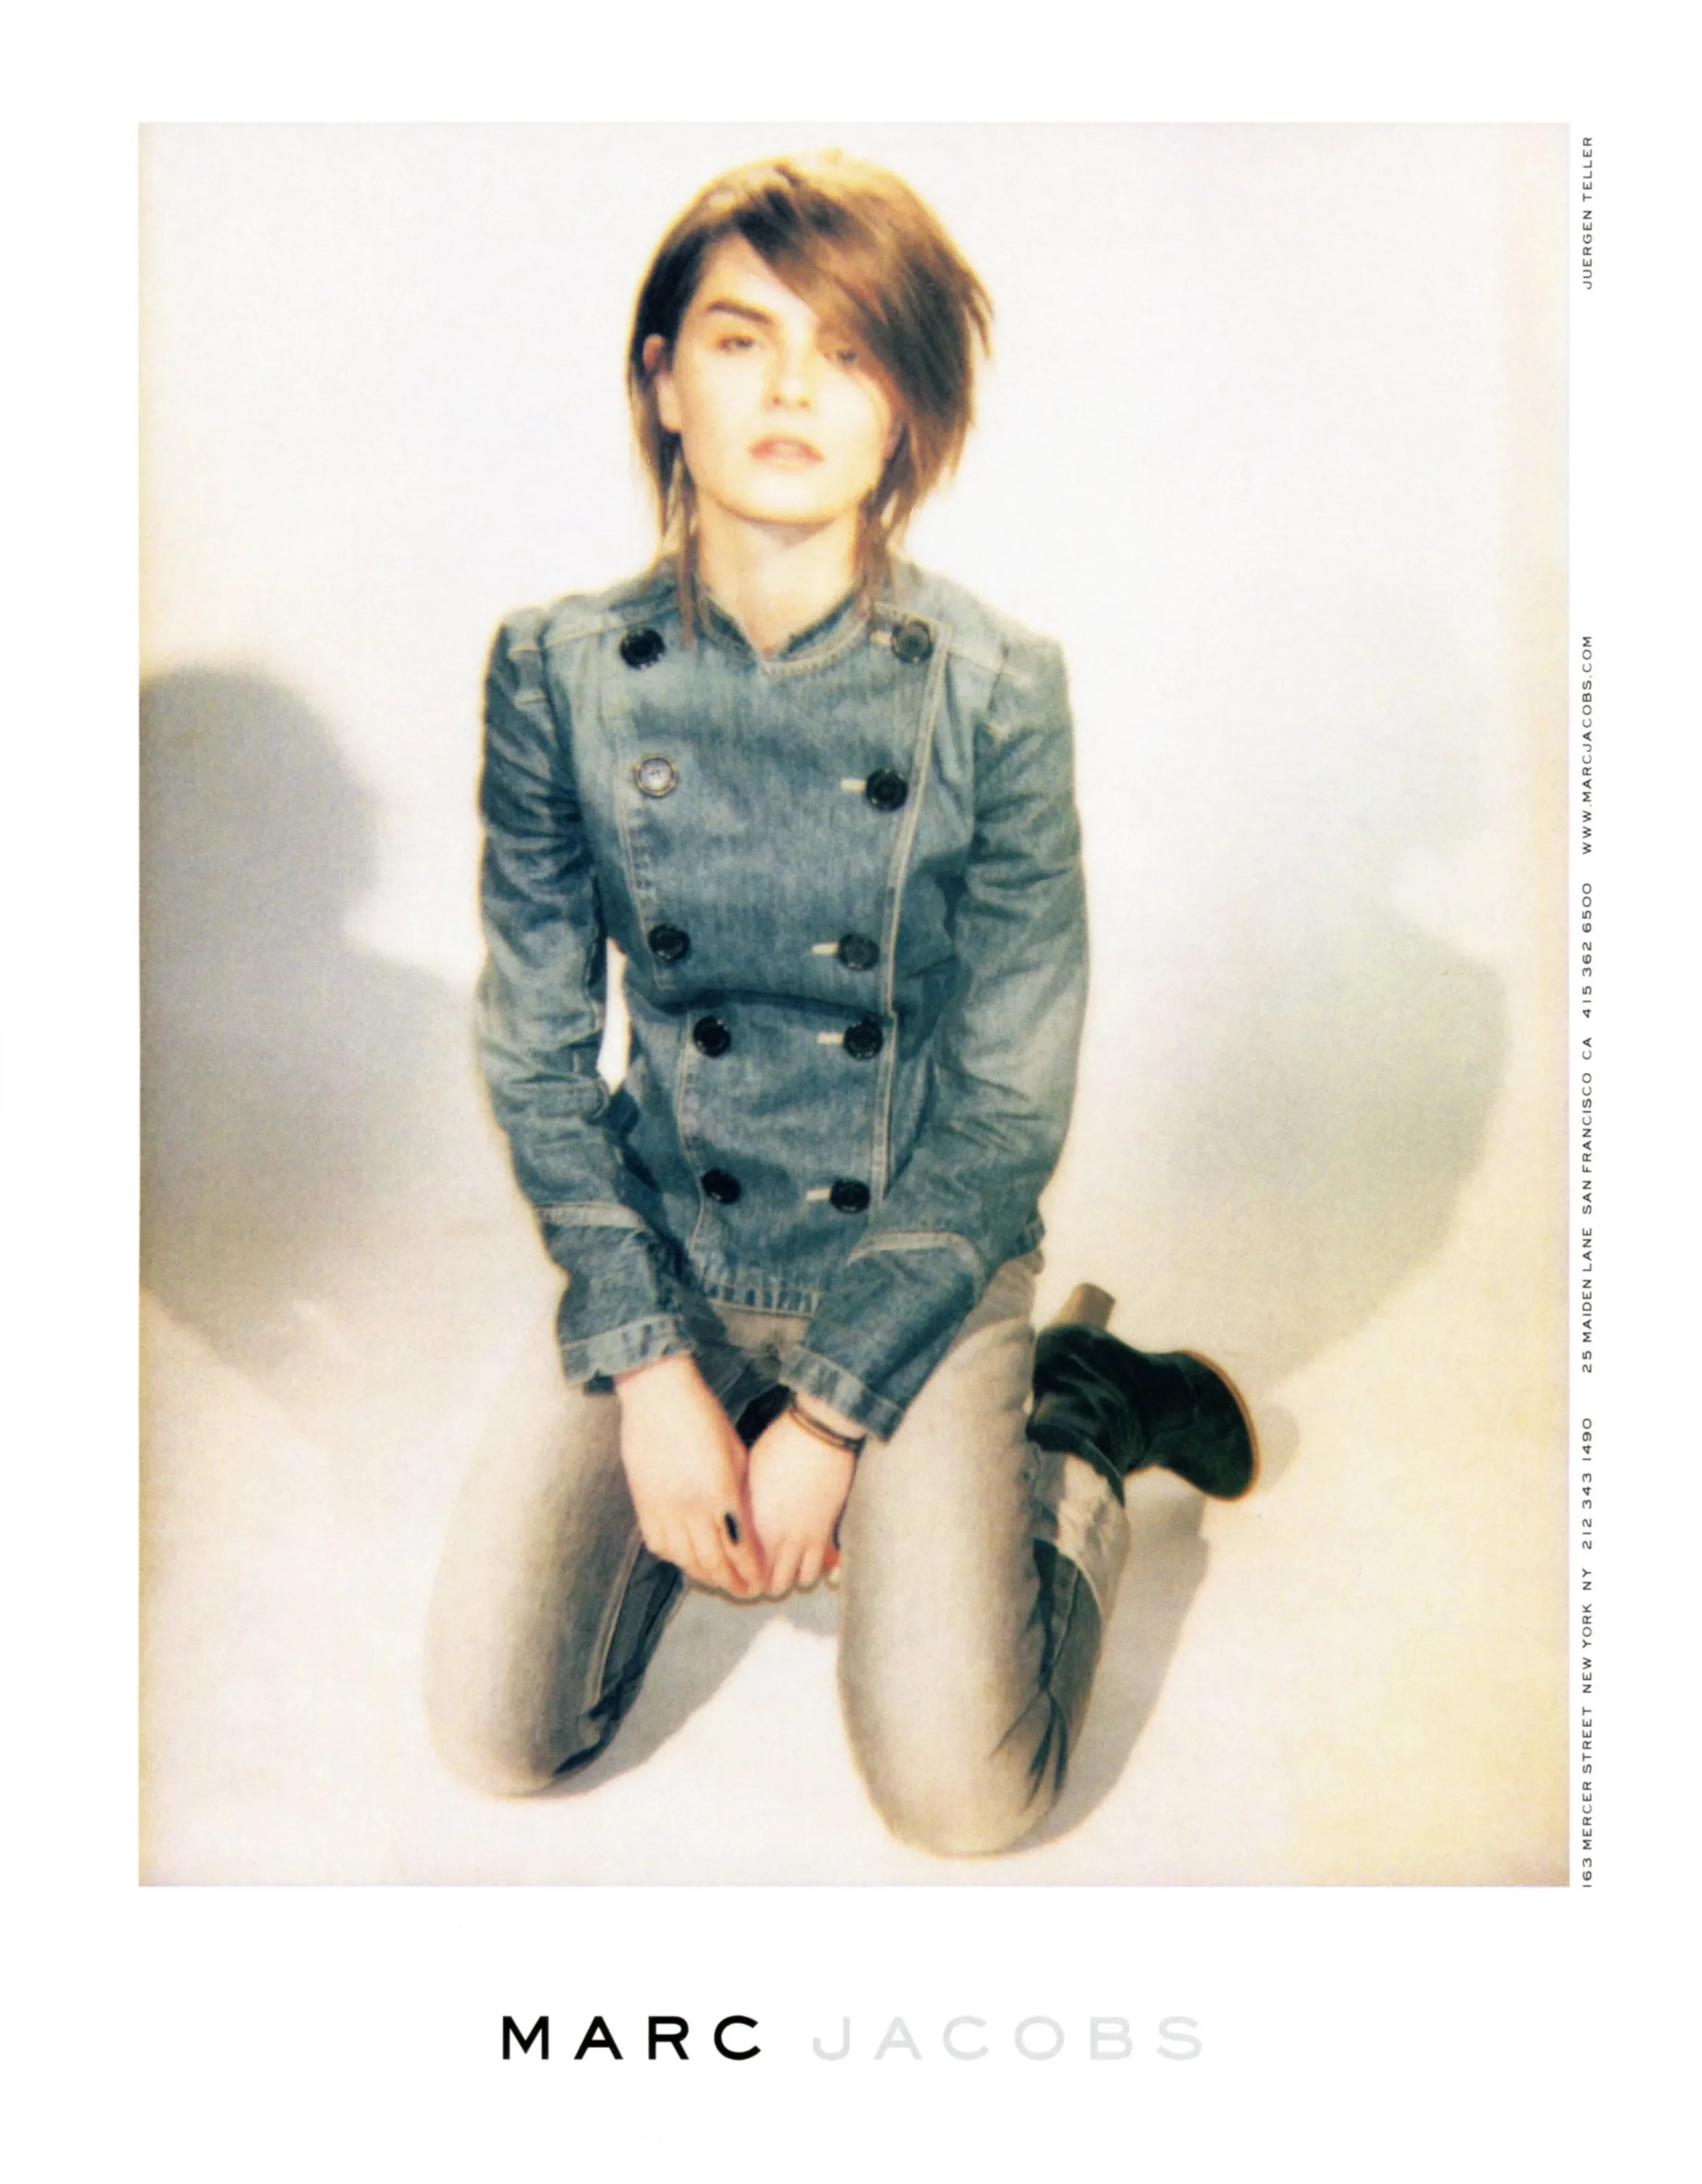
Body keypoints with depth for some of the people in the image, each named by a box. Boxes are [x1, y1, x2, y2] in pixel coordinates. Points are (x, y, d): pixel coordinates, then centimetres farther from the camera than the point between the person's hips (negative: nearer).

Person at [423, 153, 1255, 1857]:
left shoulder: (994, 692, -12)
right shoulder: (559, 673, -7)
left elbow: (1009, 1109, -9)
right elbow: (537, 1055, -2)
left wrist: (832, 1413, -12)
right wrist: (650, 1369, -10)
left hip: (921, 1271, -2)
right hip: (665, 1261, 2)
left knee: (962, 1796, -13)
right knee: (497, 1740, -9)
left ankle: (1078, 1426, 14)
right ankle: (706, 1468, 19)